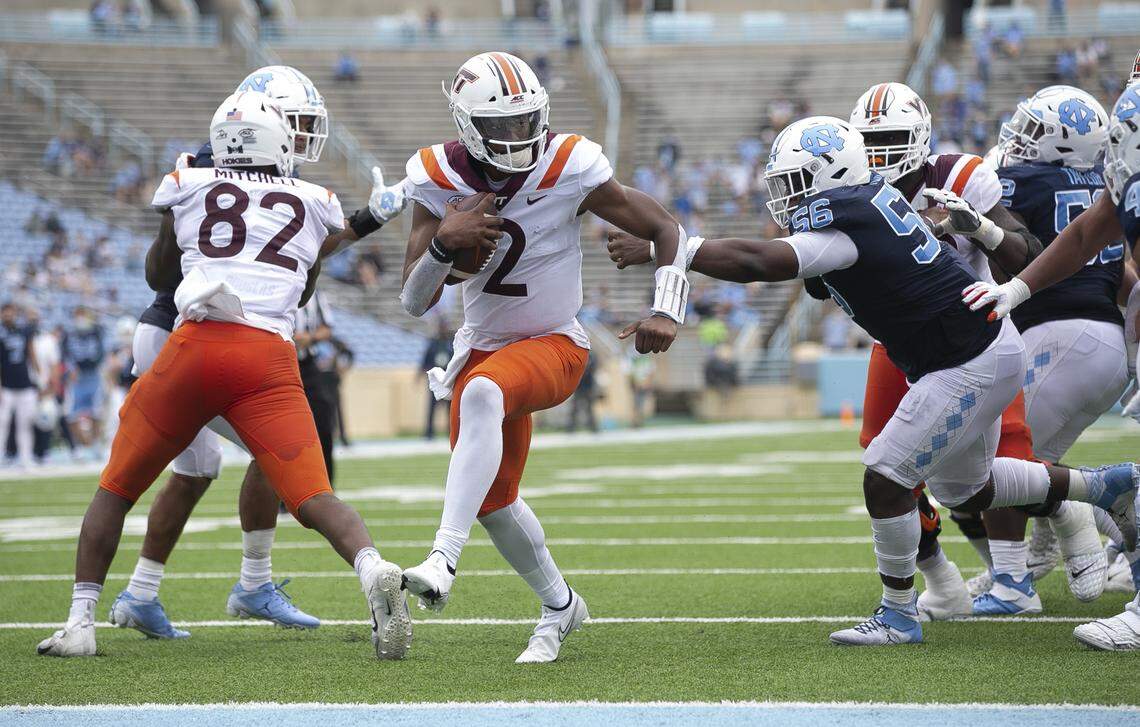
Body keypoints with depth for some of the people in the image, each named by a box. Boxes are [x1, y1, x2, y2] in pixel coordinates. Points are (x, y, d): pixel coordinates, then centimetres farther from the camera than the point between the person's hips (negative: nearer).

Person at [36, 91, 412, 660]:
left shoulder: (187, 189, 16)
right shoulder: (316, 205, 19)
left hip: (196, 346, 0)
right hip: (270, 358, 0)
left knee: (116, 488, 15)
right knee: (314, 500, -5)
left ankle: (79, 622, 12)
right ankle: (374, 570, -34)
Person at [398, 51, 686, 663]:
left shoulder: (571, 171, -19)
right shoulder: (440, 181, -10)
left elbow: (665, 229, -8)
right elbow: (415, 302, -10)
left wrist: (667, 312, -22)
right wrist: (444, 242, -29)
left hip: (553, 346, -5)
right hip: (484, 346, 5)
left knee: (483, 393, -37)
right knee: (493, 499, 8)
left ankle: (442, 562, -45)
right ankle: (558, 604, 36)